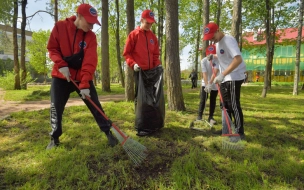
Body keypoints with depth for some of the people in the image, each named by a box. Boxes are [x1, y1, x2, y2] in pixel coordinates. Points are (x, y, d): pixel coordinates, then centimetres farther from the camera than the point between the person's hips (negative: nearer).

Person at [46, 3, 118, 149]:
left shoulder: (91, 36, -8)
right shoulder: (60, 26, -6)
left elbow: (90, 61, -16)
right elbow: (52, 48, -1)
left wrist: (85, 84, -25)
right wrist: (61, 64, -19)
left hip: (83, 77, 0)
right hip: (61, 76, 1)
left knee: (95, 105, 0)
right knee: (56, 108, 2)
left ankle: (108, 132, 13)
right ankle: (54, 138, 21)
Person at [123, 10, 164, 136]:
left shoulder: (153, 36, 14)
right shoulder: (133, 35, -1)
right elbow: (126, 53, -2)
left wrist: (157, 64, 2)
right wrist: (133, 64, -16)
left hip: (152, 71, 5)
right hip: (140, 71, -5)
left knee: (155, 97, 9)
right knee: (141, 99, -4)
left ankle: (154, 124, 24)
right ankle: (141, 127, 3)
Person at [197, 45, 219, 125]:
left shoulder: (218, 60, -15)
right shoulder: (203, 61, -14)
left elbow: (215, 72, -25)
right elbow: (204, 73, -21)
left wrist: (210, 83, -35)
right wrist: (206, 85, -31)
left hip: (214, 84, 1)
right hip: (205, 84, 0)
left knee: (213, 101, 5)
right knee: (203, 100, -5)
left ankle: (210, 117, 14)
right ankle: (199, 116, 2)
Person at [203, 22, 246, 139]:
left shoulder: (228, 40, -19)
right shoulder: (217, 43, 11)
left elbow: (238, 59, -32)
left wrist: (222, 74, -34)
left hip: (234, 78, -9)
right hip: (224, 78, 10)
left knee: (234, 105, -7)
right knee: (225, 104, 15)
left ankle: (240, 132, 3)